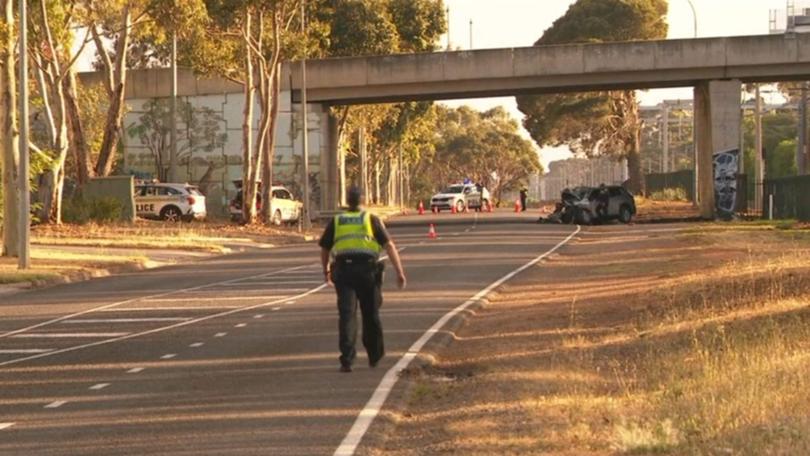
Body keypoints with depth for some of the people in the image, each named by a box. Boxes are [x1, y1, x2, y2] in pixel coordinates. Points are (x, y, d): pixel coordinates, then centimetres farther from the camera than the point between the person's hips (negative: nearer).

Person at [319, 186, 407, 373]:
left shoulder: (336, 221, 15)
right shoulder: (371, 219, 10)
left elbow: (325, 249, 21)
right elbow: (389, 245, 0)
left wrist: (326, 270, 38)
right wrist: (400, 271, -2)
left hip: (343, 270, 0)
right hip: (367, 268, 0)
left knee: (347, 314, -5)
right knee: (371, 314, 15)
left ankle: (347, 359, -18)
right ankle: (374, 356, 29)